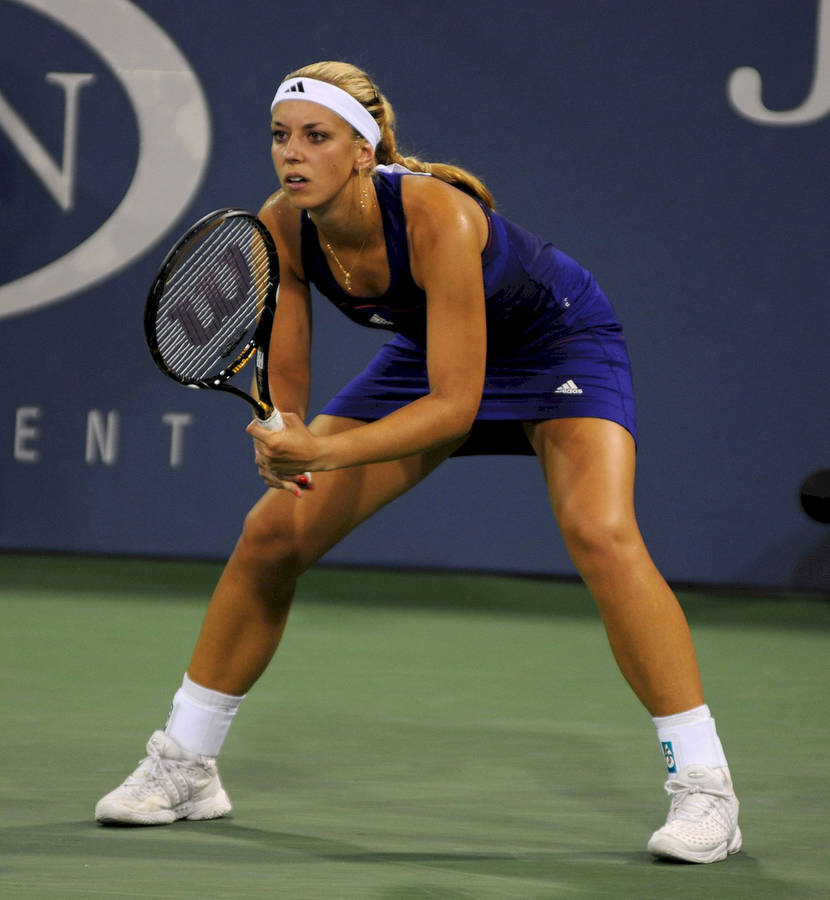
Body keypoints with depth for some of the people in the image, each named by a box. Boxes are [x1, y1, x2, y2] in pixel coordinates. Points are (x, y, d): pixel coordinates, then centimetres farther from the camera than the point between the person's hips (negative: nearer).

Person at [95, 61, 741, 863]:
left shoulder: (438, 219, -38)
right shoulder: (280, 230, -21)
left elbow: (455, 405, -38)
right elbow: (283, 378, -10)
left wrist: (328, 450, -47)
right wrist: (279, 437, -33)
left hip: (559, 346, -6)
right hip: (427, 352, 6)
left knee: (599, 533, -30)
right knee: (272, 532, -2)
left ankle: (705, 787, -22)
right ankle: (183, 766, 14)